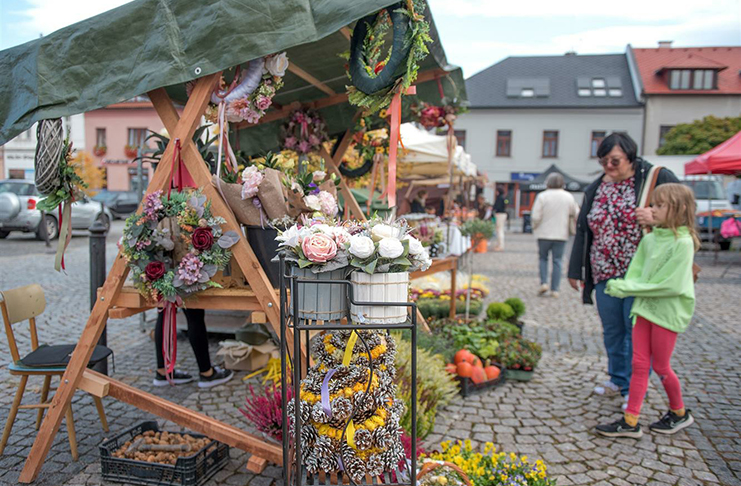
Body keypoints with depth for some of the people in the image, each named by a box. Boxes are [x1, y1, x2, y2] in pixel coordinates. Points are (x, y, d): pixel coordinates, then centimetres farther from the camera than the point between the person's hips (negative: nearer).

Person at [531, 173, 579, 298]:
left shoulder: (542, 196, -9)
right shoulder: (569, 197, 1)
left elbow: (536, 216, -12)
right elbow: (576, 215, 6)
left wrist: (535, 227, 6)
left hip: (544, 233, -2)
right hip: (561, 234, 2)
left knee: (543, 258, 14)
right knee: (557, 261, 5)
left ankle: (544, 283, 0)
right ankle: (555, 289, 3)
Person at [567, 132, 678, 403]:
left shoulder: (657, 178, -4)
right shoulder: (595, 189, 10)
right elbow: (582, 231, 13)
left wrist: (656, 218, -22)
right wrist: (575, 270, 13)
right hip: (605, 274, 5)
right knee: (612, 330, 15)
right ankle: (618, 379, 34)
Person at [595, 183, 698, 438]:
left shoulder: (682, 242, -16)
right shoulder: (649, 238, 4)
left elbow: (670, 285, -21)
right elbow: (636, 273, 5)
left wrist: (629, 288, -21)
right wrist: (623, 286, -16)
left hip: (668, 311, -6)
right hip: (645, 306, 6)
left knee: (660, 367, 8)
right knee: (639, 364, 7)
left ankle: (679, 413, 33)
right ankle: (630, 422, 13)